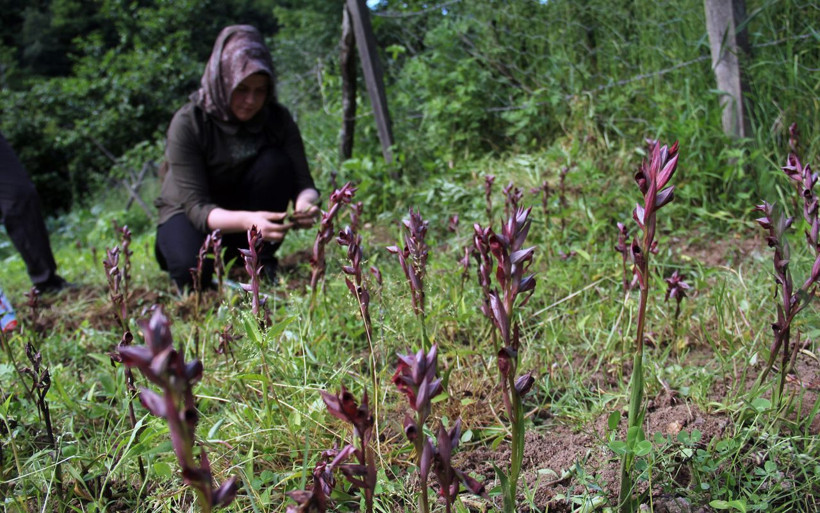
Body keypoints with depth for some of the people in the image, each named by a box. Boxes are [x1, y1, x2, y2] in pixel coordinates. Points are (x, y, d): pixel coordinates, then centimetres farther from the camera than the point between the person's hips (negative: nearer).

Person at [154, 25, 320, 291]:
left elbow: (303, 181, -18)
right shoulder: (187, 123, -24)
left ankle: (262, 261, -13)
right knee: (193, 270, -34)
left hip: (246, 206, 2)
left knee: (275, 162, -26)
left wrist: (305, 203, -44)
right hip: (189, 215, -2)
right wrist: (247, 220, -50)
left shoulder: (277, 118, -15)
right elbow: (196, 206, -30)